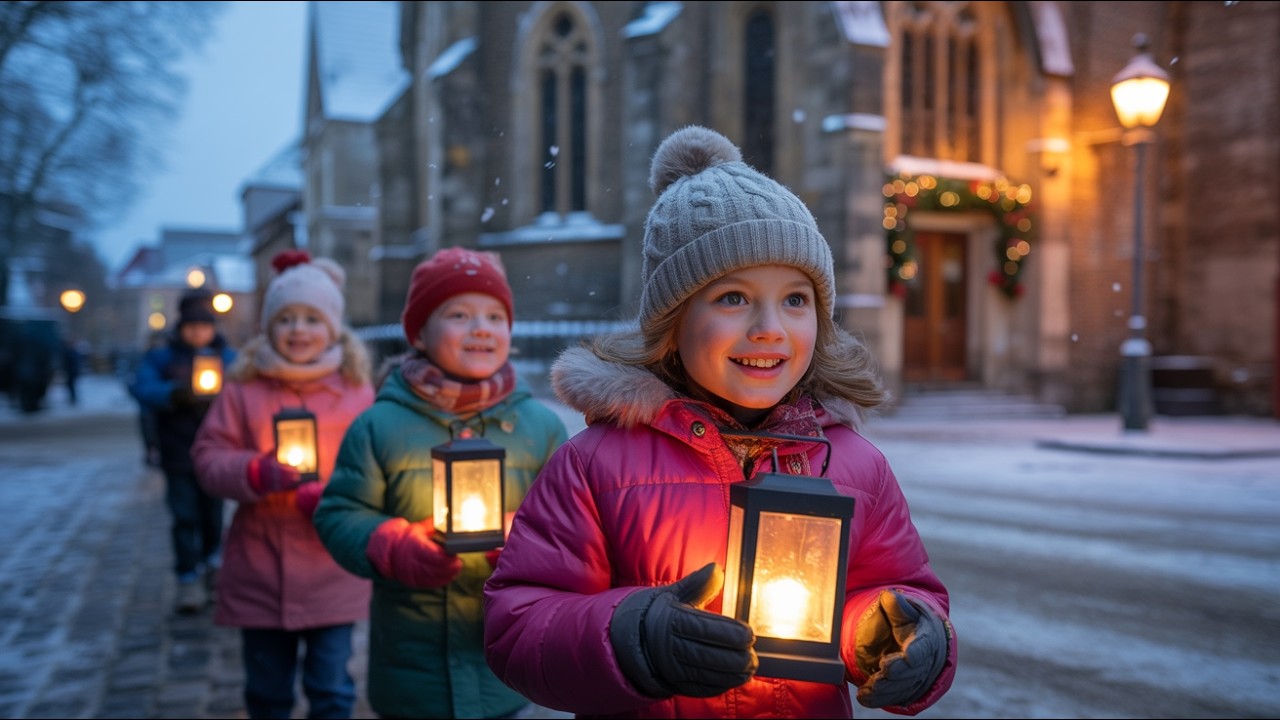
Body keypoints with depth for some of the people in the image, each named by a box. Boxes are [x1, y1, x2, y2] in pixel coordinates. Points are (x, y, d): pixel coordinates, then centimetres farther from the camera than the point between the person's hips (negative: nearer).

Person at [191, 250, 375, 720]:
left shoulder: (356, 389, -1)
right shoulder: (244, 387, 0)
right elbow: (209, 457, 0)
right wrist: (259, 473, -19)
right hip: (260, 568, 1)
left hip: (332, 571, -1)